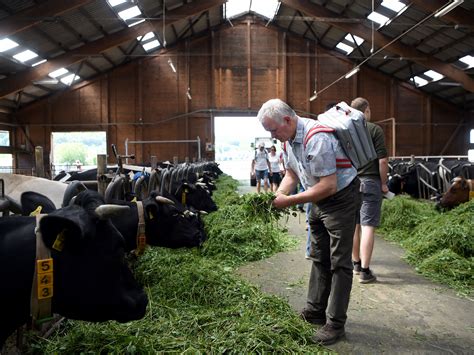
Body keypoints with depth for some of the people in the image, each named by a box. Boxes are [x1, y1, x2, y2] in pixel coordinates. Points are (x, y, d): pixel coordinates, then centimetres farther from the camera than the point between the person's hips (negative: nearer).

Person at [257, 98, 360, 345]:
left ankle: (335, 324, 10)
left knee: (339, 262, -1)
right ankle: (315, 312, 30)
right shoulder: (288, 139, -2)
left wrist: (289, 201, -27)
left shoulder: (316, 138, -30)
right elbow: (291, 175, 8)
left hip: (341, 197, -9)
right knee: (318, 258, 16)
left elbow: (329, 186, -31)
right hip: (319, 199, 9)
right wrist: (277, 196, -10)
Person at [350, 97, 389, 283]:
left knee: (355, 225, 14)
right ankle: (365, 271, -3)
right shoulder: (374, 129, -6)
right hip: (370, 182, -5)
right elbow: (383, 160, -9)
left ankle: (356, 263, 26)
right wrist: (384, 183, 1)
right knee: (367, 226, -4)